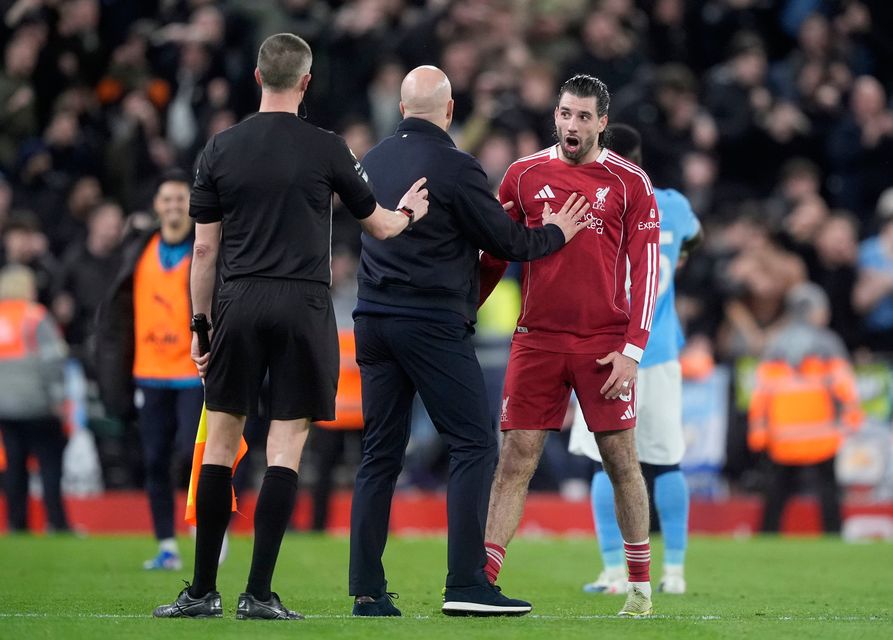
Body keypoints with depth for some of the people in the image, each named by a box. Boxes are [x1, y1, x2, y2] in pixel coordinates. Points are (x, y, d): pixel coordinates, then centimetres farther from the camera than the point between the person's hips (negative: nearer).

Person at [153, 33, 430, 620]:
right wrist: (408, 213, 33)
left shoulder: (221, 149, 4)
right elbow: (378, 225, 11)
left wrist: (200, 324, 13)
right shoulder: (327, 149, -1)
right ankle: (259, 593, -6)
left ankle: (203, 590, 8)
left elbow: (204, 248, 5)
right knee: (287, 445, -1)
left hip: (239, 304, 2)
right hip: (303, 306, -2)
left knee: (222, 440, 8)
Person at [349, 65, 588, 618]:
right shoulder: (455, 167, -10)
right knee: (474, 446, -1)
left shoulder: (374, 161, 10)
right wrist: (556, 232, 15)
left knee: (380, 454, 9)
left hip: (373, 319, 7)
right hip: (434, 322, -7)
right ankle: (465, 583, -9)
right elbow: (506, 242, -4)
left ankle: (368, 590, 6)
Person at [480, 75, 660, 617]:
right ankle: (483, 579, -6)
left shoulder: (629, 182, 1)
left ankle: (641, 585, 13)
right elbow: (495, 257, 14)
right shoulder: (525, 176, 7)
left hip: (604, 343, -2)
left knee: (622, 460, 2)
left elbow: (645, 269, -1)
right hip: (537, 342, 2)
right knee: (515, 460, -4)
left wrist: (632, 349, -9)